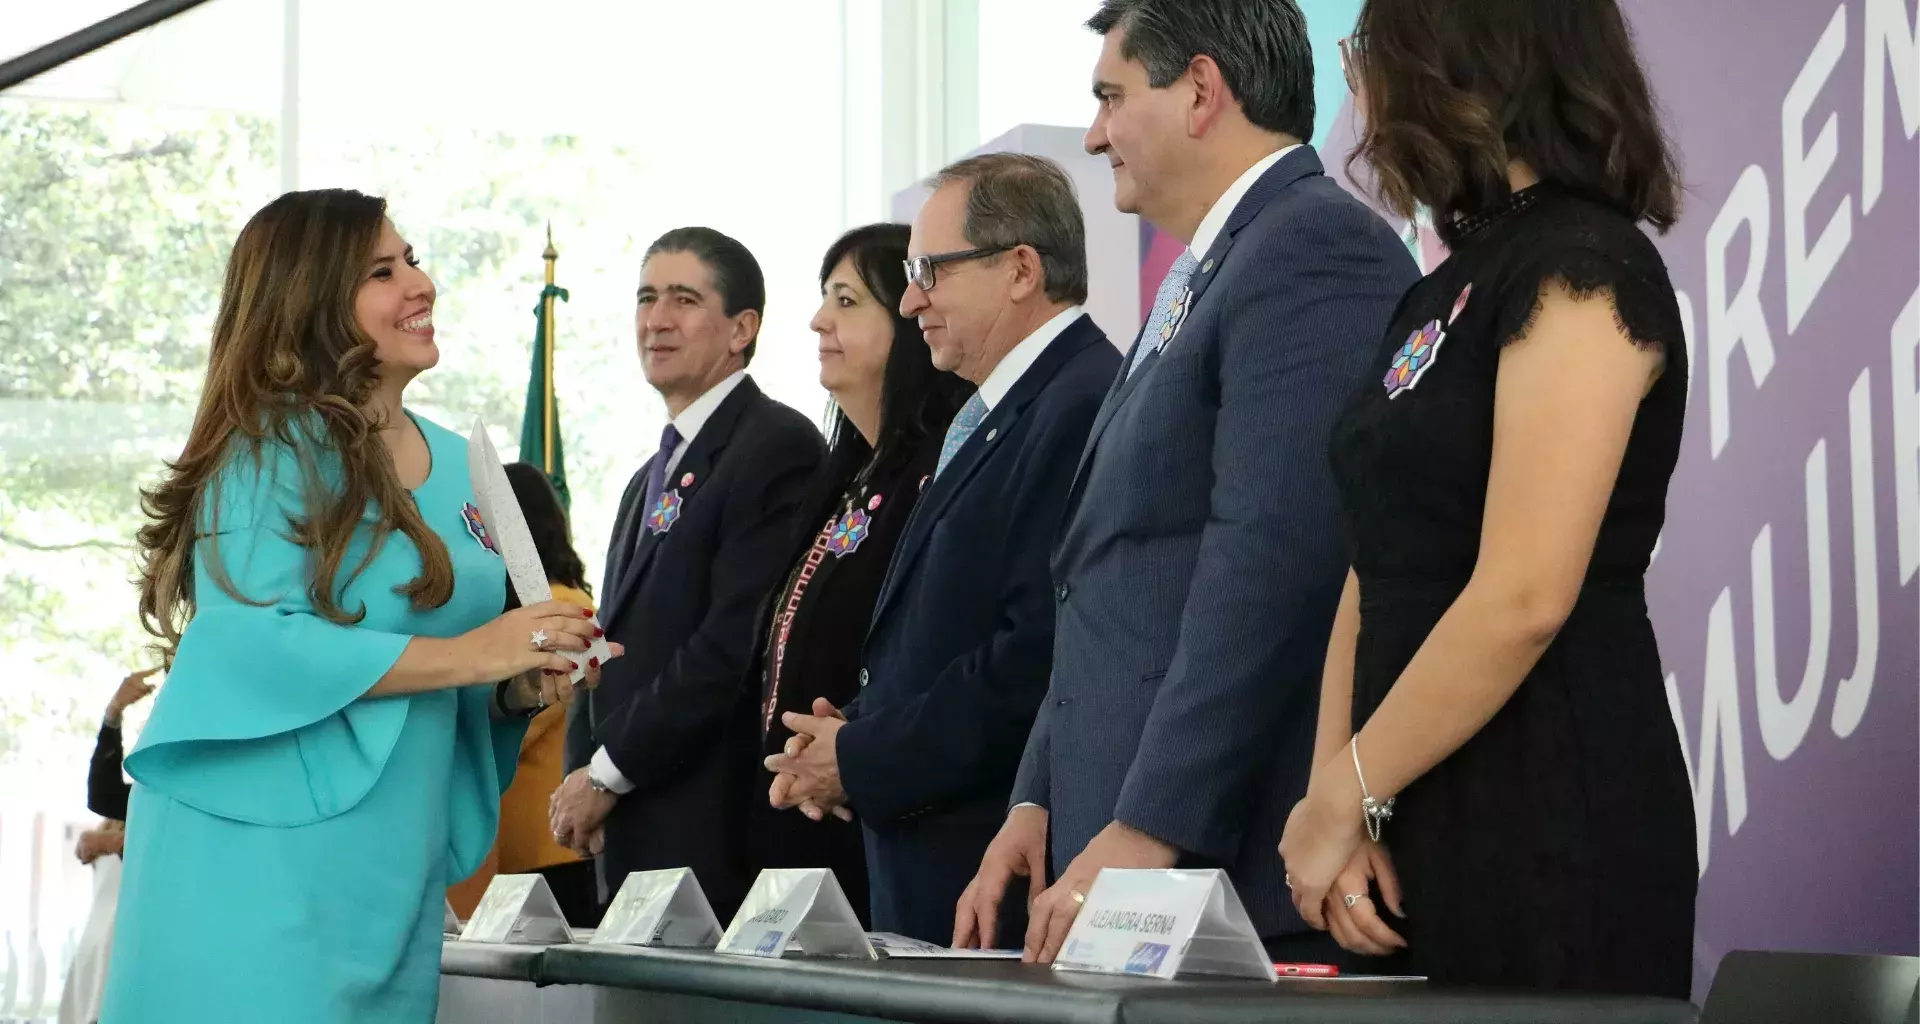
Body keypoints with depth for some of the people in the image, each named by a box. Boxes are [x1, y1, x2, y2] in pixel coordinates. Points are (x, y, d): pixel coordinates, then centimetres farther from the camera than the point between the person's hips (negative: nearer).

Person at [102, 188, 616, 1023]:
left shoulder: (453, 463, 14)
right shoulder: (271, 449, -8)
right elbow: (246, 639, -20)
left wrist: (521, 687, -2)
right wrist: (465, 654, -19)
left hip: (390, 864, 7)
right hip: (262, 855, -7)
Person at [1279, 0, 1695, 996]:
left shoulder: (1584, 272, -12)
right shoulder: (1446, 294, 16)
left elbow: (1525, 599, -20)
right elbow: (1377, 580, 11)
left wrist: (1341, 797, -13)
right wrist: (1332, 796, -2)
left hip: (1549, 813, -8)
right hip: (1422, 816, 8)